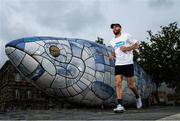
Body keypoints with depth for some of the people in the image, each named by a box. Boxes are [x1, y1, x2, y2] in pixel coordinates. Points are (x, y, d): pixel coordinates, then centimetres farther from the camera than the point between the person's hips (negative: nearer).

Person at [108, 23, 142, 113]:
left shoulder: (126, 36, 2)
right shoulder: (112, 41, 16)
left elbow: (137, 45, 2)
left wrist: (127, 48, -14)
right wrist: (112, 56, 6)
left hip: (128, 63, -4)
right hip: (118, 64, 4)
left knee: (130, 85, 2)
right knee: (118, 83, -11)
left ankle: (137, 97, 33)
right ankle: (120, 106, -11)